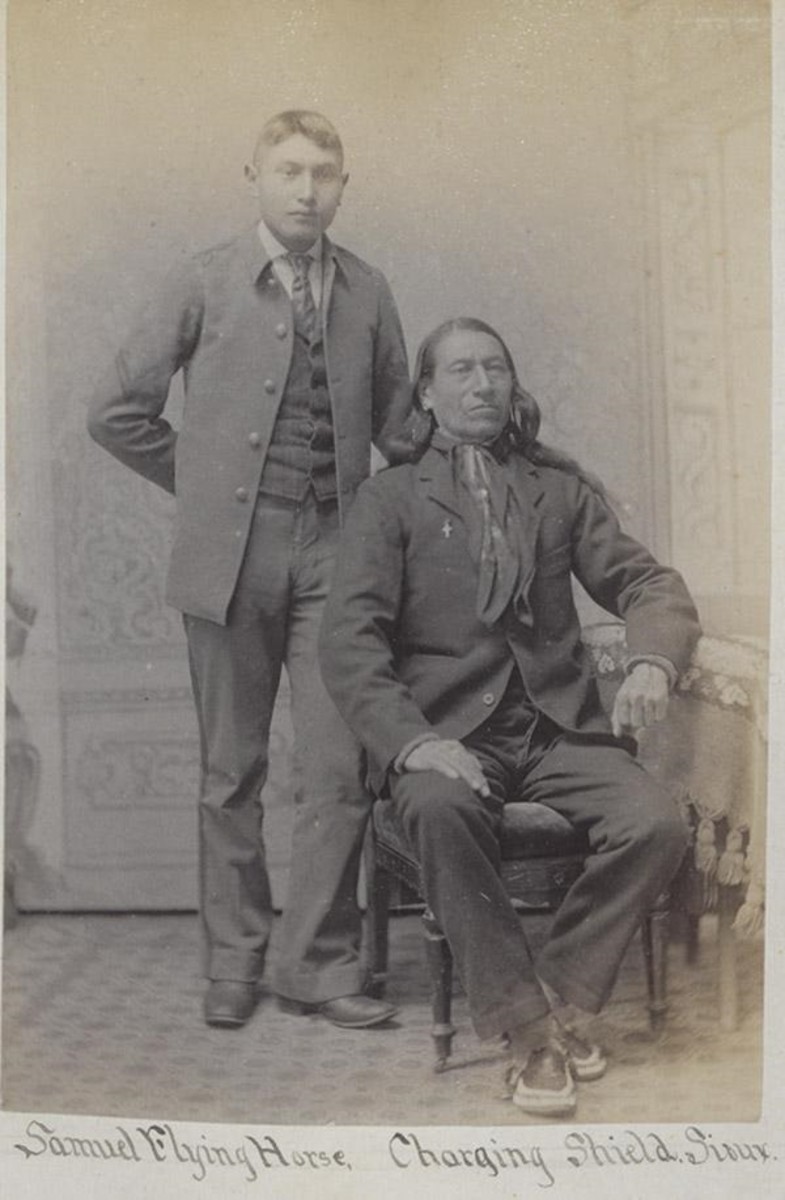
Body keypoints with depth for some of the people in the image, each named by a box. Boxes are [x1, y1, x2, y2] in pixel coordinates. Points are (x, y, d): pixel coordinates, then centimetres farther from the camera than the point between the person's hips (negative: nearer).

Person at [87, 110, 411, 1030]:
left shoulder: (367, 293, 9)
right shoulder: (204, 284, 2)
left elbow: (397, 419, 20)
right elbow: (118, 411, 4)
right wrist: (209, 481, 6)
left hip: (333, 549, 2)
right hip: (231, 552, -1)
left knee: (338, 771, -2)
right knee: (231, 773, 7)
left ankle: (319, 964, 11)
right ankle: (233, 962, 20)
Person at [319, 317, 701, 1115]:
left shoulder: (561, 487, 19)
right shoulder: (390, 498, 9)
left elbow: (645, 583, 11)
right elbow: (348, 636, -3)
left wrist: (653, 659, -14)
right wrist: (410, 741, -20)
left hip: (558, 724, 3)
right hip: (447, 728, -2)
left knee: (656, 824, -24)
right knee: (438, 809, -35)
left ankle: (557, 996, -3)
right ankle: (528, 1027, -21)